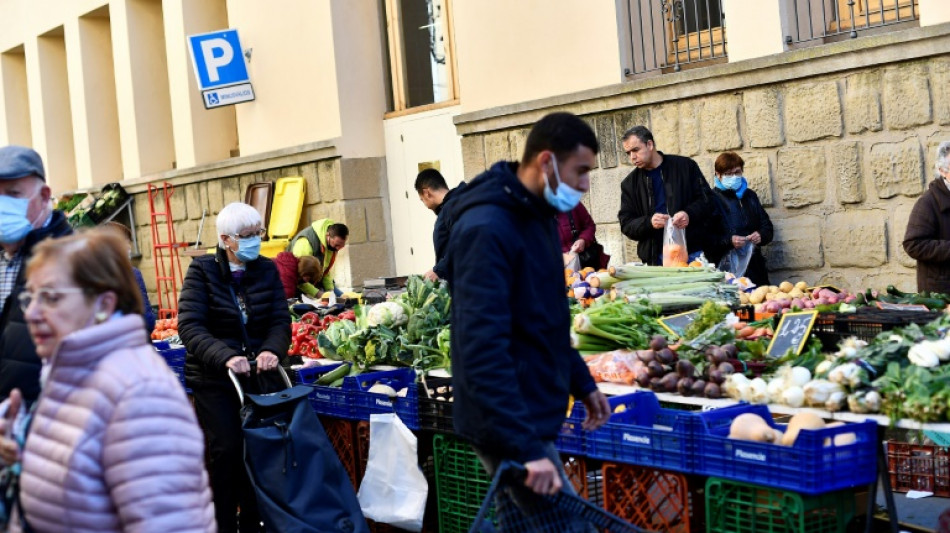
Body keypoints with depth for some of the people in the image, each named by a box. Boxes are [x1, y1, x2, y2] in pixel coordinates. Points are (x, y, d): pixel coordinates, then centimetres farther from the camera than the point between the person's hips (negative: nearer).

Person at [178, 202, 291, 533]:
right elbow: (189, 325, -15)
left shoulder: (267, 270, 6)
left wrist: (272, 349, -21)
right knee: (227, 451, -9)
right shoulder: (202, 271, -5)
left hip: (259, 377, 3)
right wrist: (225, 357, -30)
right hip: (214, 380, -3)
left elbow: (281, 320, 1)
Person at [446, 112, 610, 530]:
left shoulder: (536, 218, 10)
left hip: (532, 417, 10)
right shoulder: (486, 230, -21)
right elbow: (482, 351, -28)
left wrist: (580, 381, 22)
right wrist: (526, 447, -32)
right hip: (510, 427, -10)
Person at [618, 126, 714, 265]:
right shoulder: (629, 184, 11)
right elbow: (626, 225, 6)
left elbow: (707, 200, 6)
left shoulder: (685, 166, 5)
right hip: (655, 258, 1)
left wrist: (690, 214, -15)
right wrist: (649, 222, -15)